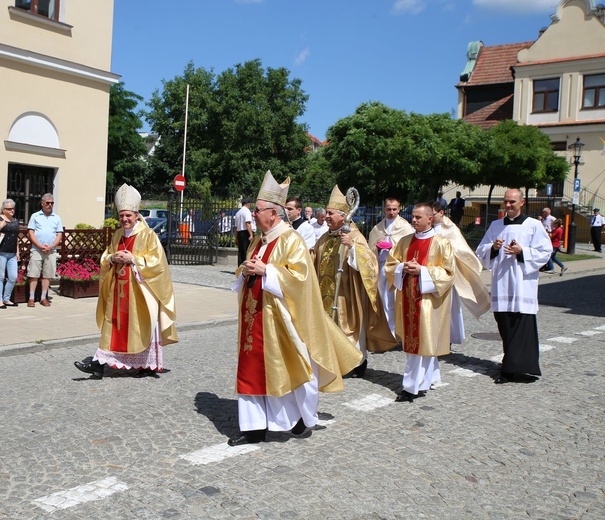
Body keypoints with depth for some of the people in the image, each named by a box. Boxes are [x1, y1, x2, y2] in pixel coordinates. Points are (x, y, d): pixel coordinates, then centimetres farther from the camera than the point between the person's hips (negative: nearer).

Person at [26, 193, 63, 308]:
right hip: (36, 250, -2)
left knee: (47, 275, 3)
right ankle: (31, 298, 1)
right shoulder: (35, 216, 8)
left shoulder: (57, 218, 13)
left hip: (51, 251, 2)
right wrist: (40, 246, -12)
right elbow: (30, 233, 1)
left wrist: (51, 246, -7)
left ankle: (43, 298, 10)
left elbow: (59, 235, 8)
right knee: (34, 274, -3)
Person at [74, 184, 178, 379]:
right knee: (114, 326, 5)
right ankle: (99, 364, 3)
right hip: (119, 290, 5)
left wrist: (133, 259, -19)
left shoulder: (148, 235, -8)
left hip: (139, 291, -5)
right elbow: (105, 258, 17)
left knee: (143, 327, 2)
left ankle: (150, 365, 16)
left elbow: (156, 261, -14)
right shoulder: (117, 235, 10)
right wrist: (113, 258, -6)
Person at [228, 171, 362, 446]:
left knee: (286, 366, 4)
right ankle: (254, 427, 14)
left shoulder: (291, 240, -10)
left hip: (278, 317, -8)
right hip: (254, 316, 8)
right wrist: (245, 271, -2)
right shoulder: (258, 242, 14)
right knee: (252, 368, 6)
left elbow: (298, 275, -19)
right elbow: (245, 275, 21)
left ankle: (302, 415, 28)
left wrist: (264, 271, -21)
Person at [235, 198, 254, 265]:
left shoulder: (238, 213, 18)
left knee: (241, 253, 9)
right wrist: (251, 235, -22)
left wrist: (236, 238, 23)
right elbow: (248, 223, -17)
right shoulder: (247, 211, -5)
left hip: (239, 233, 8)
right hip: (246, 233, -8)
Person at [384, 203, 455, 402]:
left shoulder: (441, 243, -3)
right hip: (407, 297, 6)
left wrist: (422, 270, -17)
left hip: (427, 298, -5)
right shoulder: (405, 241, 12)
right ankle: (425, 380, 24)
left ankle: (412, 386, -2)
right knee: (411, 340, 9)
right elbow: (390, 264, 14)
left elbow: (447, 272, -7)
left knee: (422, 341, -5)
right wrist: (403, 268, -7)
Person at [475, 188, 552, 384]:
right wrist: (493, 248, -6)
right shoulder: (495, 226, 13)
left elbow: (545, 252, -2)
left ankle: (510, 369, -5)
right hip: (501, 285, 4)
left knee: (520, 329, -7)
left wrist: (521, 251, -15)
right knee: (505, 327, 6)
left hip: (522, 285, -4)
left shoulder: (534, 225, 2)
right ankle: (512, 365, 18)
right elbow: (481, 252, 14)